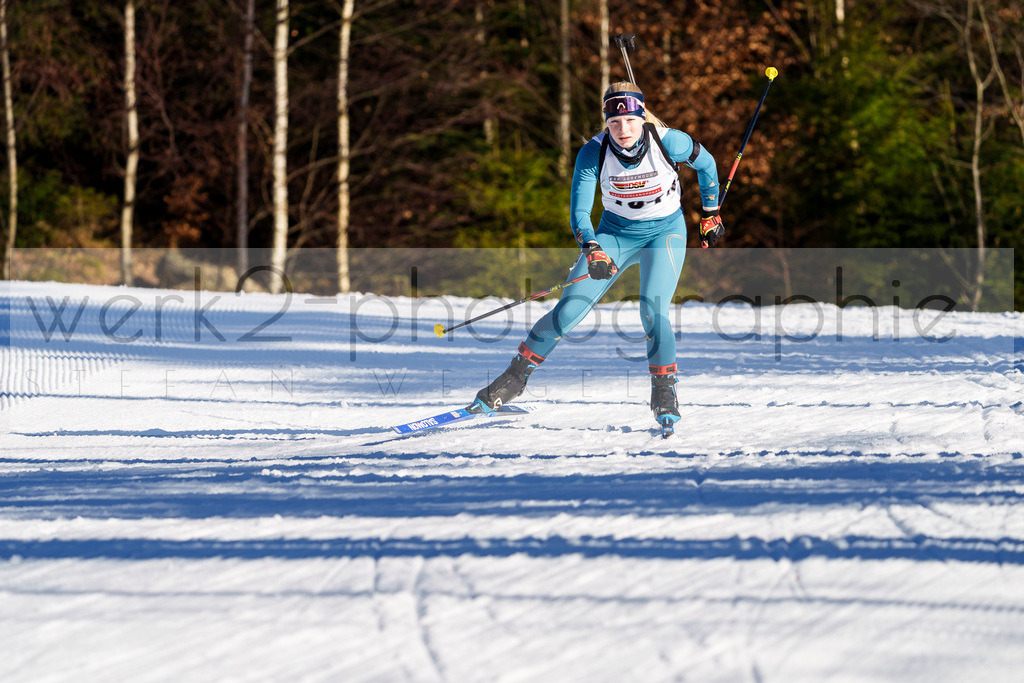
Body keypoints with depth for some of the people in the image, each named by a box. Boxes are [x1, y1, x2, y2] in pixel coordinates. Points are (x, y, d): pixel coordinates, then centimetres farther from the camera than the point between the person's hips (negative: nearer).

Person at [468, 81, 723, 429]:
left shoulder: (668, 142, -23)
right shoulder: (594, 153, -21)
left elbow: (706, 163, -2)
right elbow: (579, 211, -23)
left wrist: (711, 215, 8)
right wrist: (592, 251, -41)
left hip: (665, 231, -1)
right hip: (615, 233, 1)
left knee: (653, 310, -24)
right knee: (571, 307, -9)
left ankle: (664, 391, -8)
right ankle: (516, 376, 3)